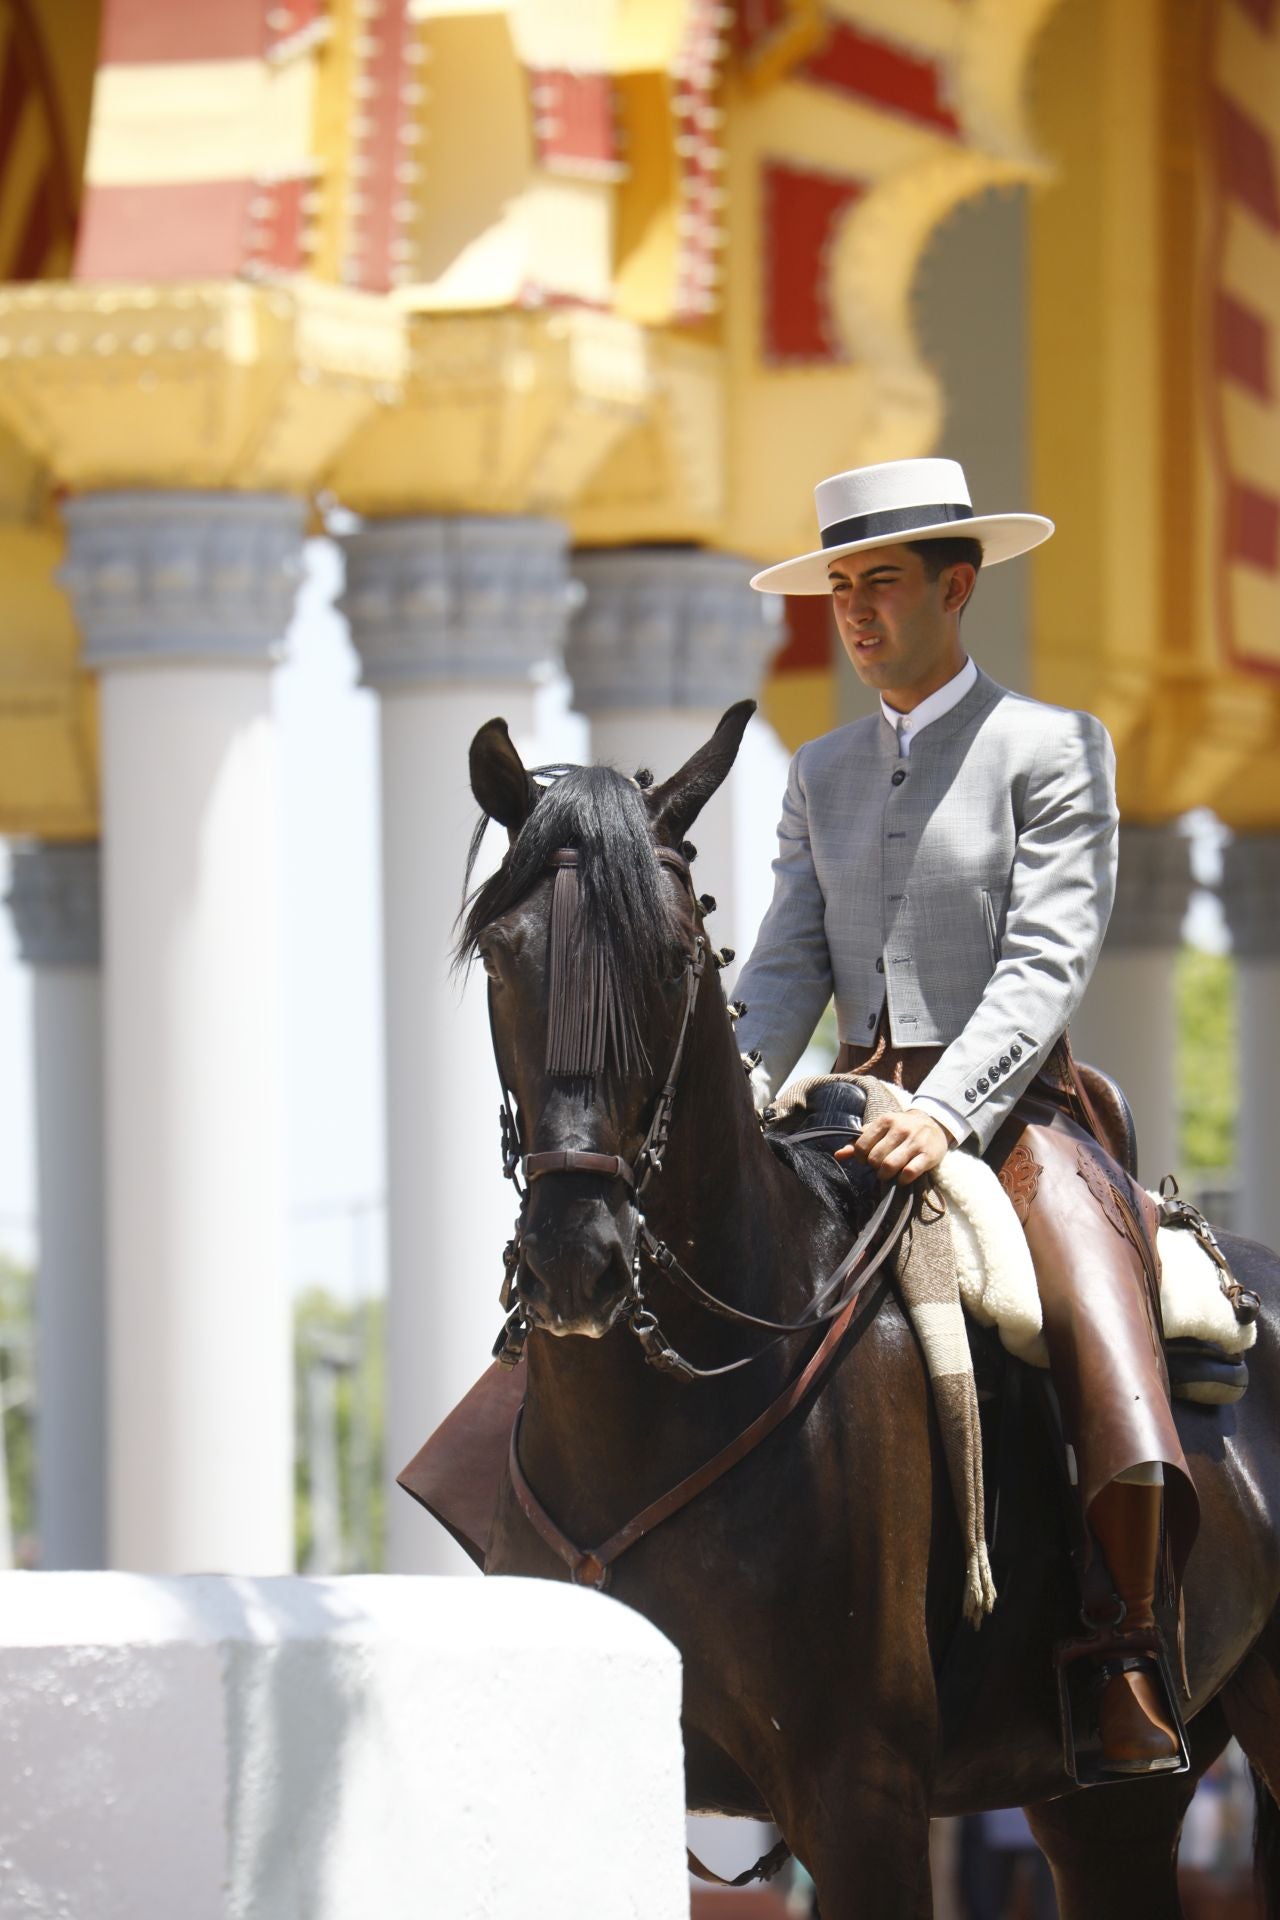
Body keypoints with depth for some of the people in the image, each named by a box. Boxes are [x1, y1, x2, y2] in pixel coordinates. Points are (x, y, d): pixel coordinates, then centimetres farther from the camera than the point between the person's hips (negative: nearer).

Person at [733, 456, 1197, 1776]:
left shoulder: (1054, 750, 1)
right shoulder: (822, 775, 18)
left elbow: (1047, 959, -10)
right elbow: (788, 967, 12)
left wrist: (947, 1111, -25)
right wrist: (735, 1095, -10)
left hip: (1012, 1114, -6)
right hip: (857, 1115, 6)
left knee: (1116, 1393, -28)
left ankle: (1128, 1671, -16)